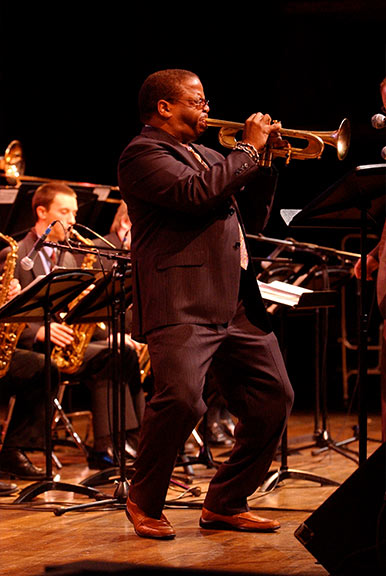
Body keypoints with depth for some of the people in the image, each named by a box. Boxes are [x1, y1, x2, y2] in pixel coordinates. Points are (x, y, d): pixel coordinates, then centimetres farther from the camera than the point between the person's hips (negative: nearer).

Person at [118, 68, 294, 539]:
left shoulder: (205, 155, 25)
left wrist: (266, 165, 13)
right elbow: (196, 194, -21)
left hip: (239, 303, 9)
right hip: (182, 304, -9)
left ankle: (225, 505, 18)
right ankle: (144, 502, -1)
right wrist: (248, 150, -10)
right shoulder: (143, 153, -3)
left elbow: (254, 217, 28)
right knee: (181, 399, -23)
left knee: (273, 398, 7)